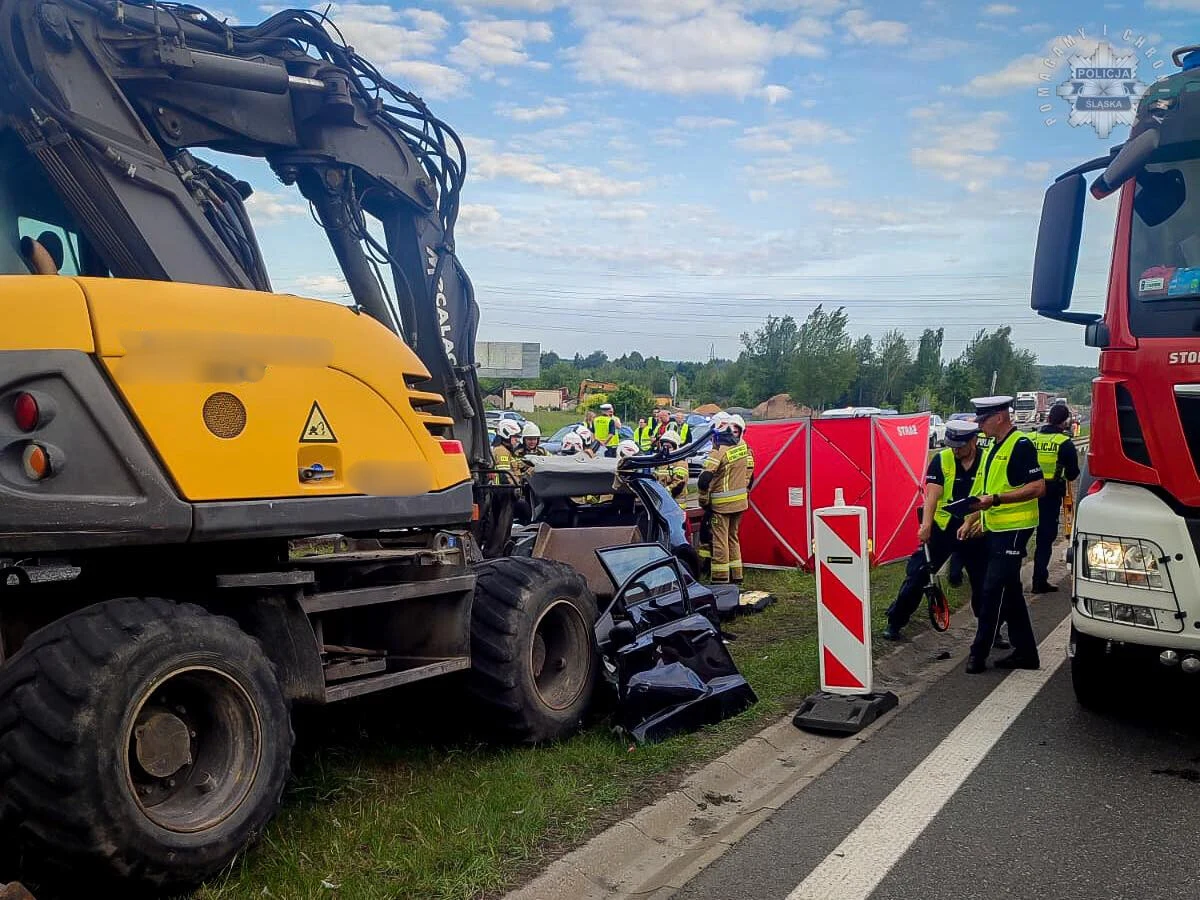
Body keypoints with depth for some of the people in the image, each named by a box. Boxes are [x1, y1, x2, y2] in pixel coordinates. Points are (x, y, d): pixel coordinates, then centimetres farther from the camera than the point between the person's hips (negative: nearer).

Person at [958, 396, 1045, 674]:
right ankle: (1025, 652, 22)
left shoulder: (1021, 446, -13)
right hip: (994, 531, 10)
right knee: (1009, 592, 13)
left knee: (993, 591, -7)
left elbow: (1038, 487, -21)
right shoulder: (992, 450, 16)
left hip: (1013, 531, -10)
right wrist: (971, 522, 16)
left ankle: (979, 653, 1)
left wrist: (996, 499, -26)